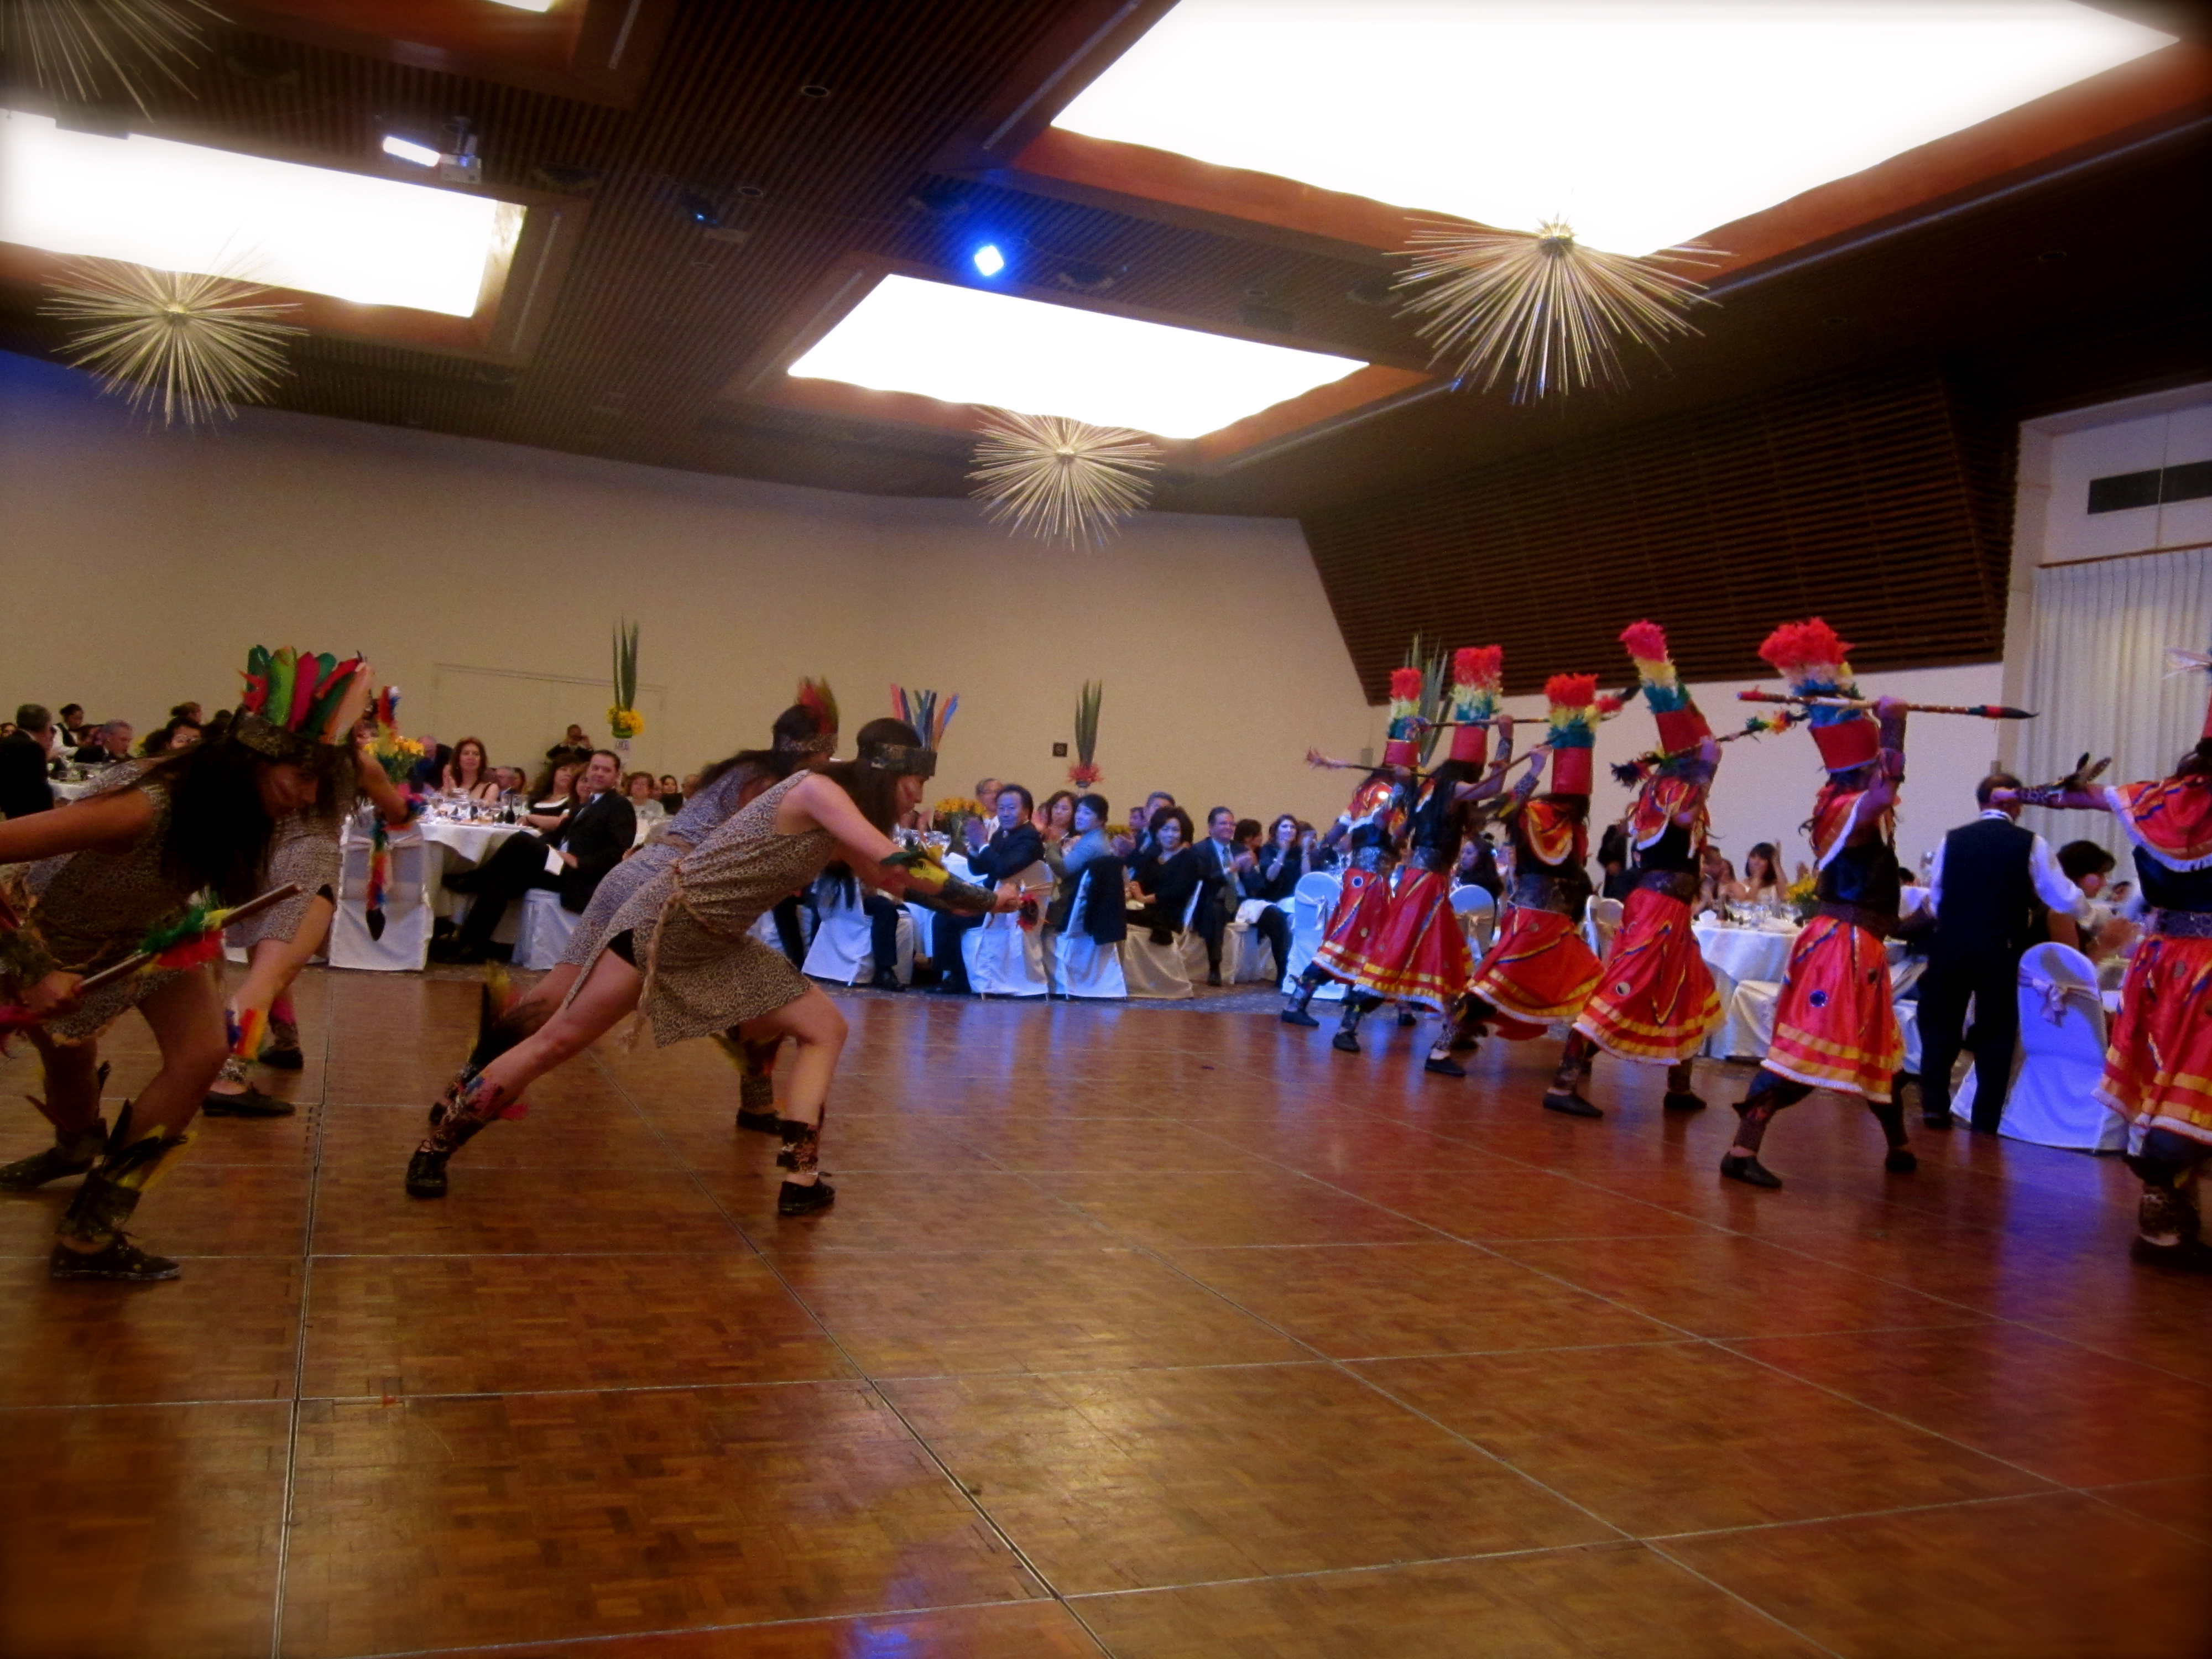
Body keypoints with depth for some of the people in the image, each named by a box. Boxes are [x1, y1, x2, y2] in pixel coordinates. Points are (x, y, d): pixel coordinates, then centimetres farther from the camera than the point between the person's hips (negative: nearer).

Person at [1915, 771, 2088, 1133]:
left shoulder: (1952, 840, 3)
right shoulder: (2032, 844, -2)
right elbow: (2067, 902, 1)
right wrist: (2083, 903, 24)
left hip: (1950, 947, 1)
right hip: (2001, 951, -1)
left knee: (1942, 1024, 14)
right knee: (1996, 1031, 11)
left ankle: (1934, 1104, 11)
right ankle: (1986, 1116, 14)